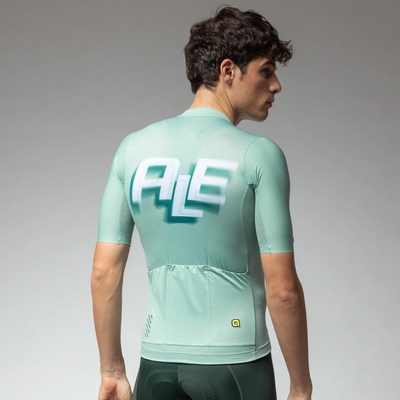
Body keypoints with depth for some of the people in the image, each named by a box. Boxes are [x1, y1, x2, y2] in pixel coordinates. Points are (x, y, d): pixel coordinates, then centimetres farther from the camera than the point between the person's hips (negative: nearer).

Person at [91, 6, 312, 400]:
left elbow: (104, 272, 2)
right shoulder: (259, 155, -11)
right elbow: (282, 289, -12)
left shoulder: (133, 148, 1)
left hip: (159, 363, 4)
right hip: (234, 364, -4)